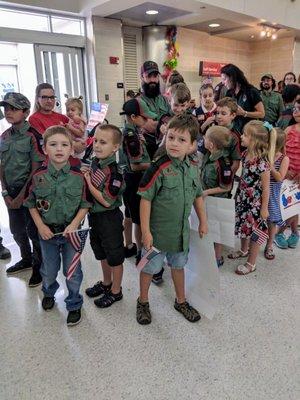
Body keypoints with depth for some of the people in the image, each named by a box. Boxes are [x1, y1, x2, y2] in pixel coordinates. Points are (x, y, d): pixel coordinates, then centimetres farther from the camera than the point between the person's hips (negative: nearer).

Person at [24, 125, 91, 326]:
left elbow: (85, 204, -7)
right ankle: (49, 293, 52)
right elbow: (31, 204, 1)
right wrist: (40, 226, -8)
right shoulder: (38, 176, -10)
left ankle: (74, 304, 34)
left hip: (71, 231, -1)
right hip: (47, 231, 2)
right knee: (49, 269, 21)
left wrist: (74, 224, -18)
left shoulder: (79, 175, -13)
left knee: (72, 271, 11)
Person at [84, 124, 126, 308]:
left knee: (114, 256, 10)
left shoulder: (114, 171, -25)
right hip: (95, 215, 9)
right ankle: (106, 283, 45)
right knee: (101, 253, 24)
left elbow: (107, 201, -25)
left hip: (109, 218, -8)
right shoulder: (95, 163, 1)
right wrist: (85, 175, -1)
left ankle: (116, 291, 29)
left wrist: (88, 182, -19)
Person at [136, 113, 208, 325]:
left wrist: (203, 221, 13)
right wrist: (145, 231, -18)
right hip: (158, 230, -5)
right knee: (150, 267, 12)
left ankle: (181, 301, 43)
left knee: (178, 265, 22)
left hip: (181, 230, 6)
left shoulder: (193, 167, -2)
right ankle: (143, 302, 36)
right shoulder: (159, 168, -20)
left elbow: (197, 195, 11)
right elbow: (145, 199, -18)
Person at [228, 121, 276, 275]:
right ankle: (244, 250, 48)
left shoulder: (262, 161, -26)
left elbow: (266, 187, -19)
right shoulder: (245, 154, -5)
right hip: (243, 198, 7)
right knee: (243, 226, 24)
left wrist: (264, 208, -13)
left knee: (254, 231, 9)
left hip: (255, 202, -7)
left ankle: (251, 263, 26)